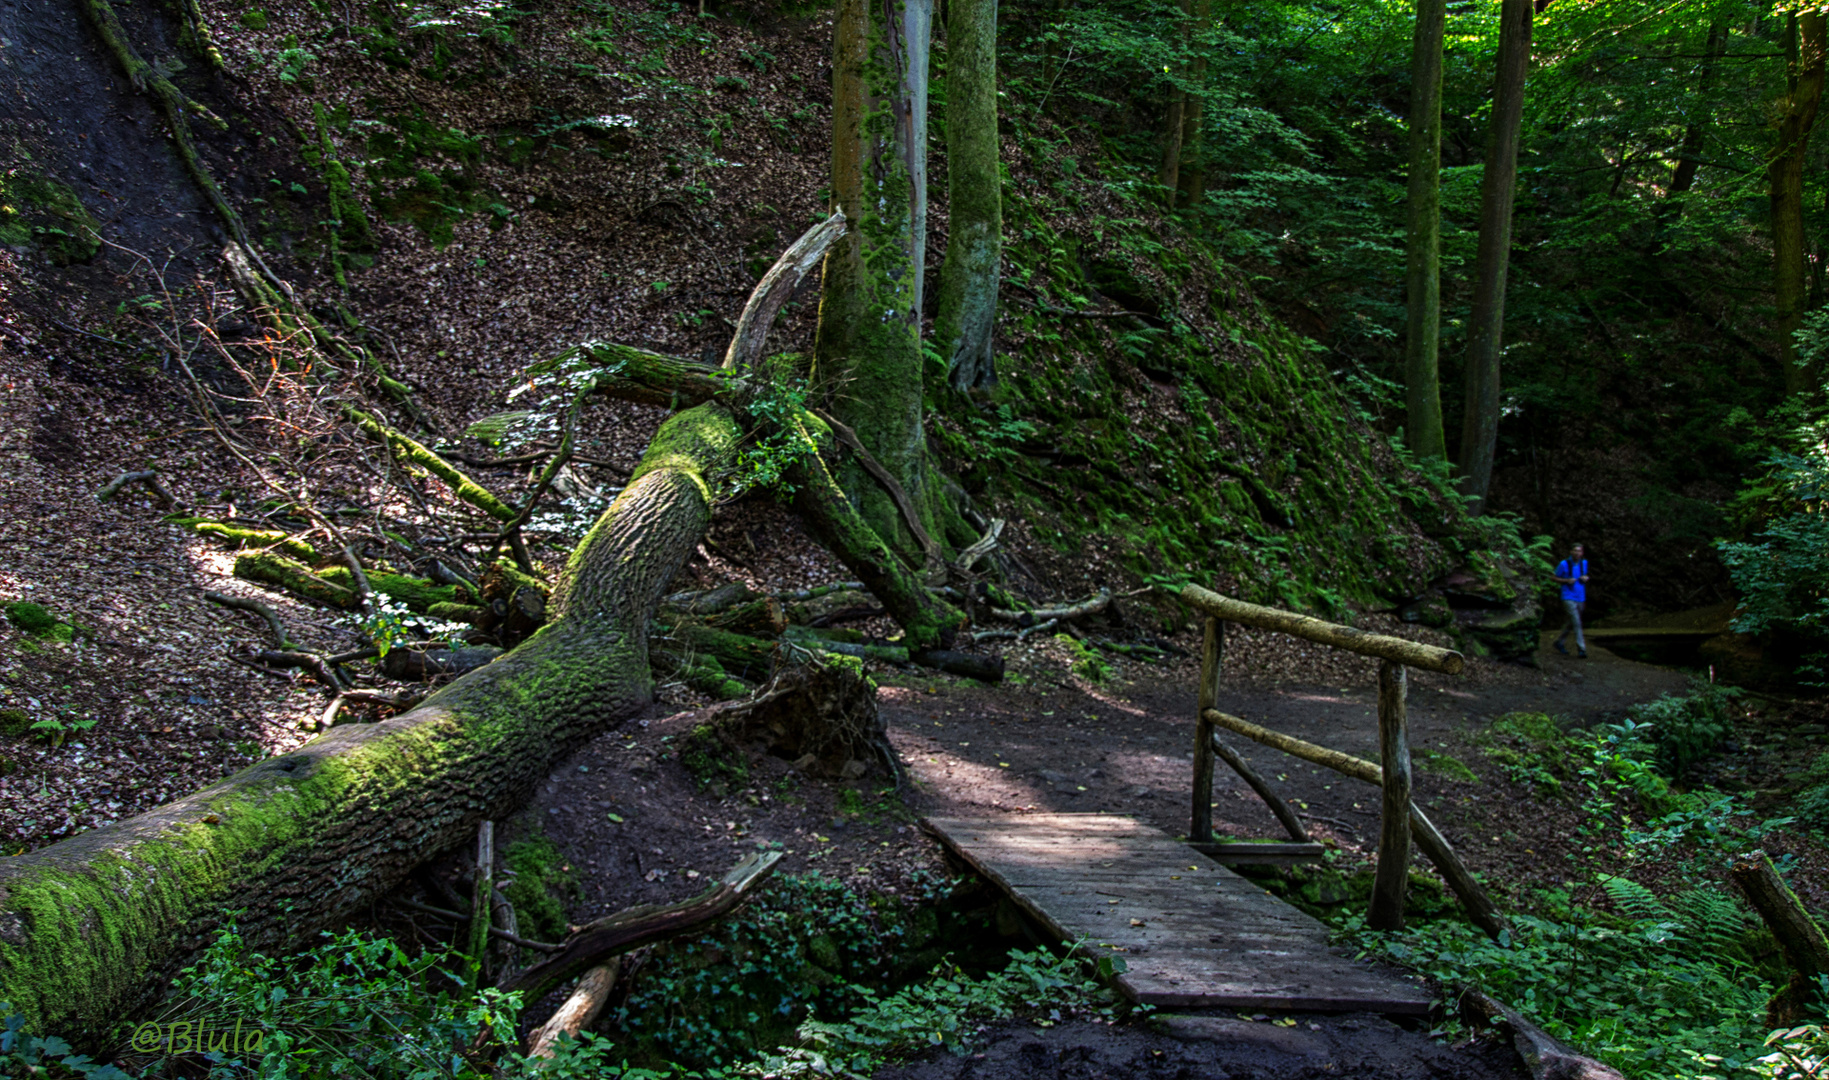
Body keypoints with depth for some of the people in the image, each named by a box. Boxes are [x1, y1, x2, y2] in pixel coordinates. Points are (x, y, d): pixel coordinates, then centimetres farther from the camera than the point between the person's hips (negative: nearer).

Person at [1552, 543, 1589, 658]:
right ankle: (1581, 649, -15)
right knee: (1576, 622, -15)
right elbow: (1555, 578, -2)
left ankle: (1559, 642, 33)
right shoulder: (1564, 564, -9)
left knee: (1571, 623, 15)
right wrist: (1567, 581, -17)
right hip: (1569, 598, -6)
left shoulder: (1584, 563, 6)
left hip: (1580, 597, 6)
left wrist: (1586, 578, -4)